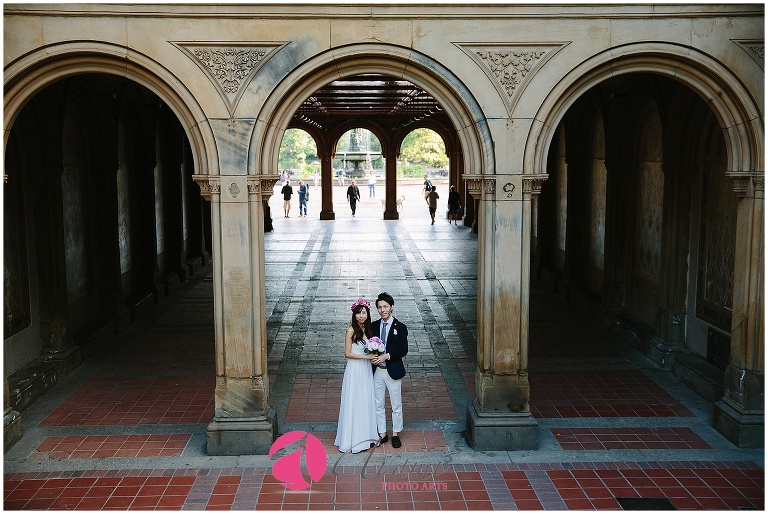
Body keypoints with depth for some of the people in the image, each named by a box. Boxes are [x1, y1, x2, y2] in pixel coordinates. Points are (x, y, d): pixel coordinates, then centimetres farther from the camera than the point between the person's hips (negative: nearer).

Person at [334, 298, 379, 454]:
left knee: (366, 402, 12)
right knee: (354, 404, 0)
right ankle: (353, 439, 9)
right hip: (354, 371, -7)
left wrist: (374, 355, -2)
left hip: (366, 370, 7)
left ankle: (365, 436, 23)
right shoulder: (351, 330, -13)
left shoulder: (368, 329, 8)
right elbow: (347, 354, -14)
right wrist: (366, 356, -16)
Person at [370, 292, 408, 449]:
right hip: (377, 371, 3)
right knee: (378, 405, 10)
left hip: (393, 371, -3)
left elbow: (403, 350, -8)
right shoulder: (373, 326, 5)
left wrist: (387, 356, -19)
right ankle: (382, 434, 22)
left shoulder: (400, 327, -5)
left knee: (396, 405, 7)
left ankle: (396, 434, 21)